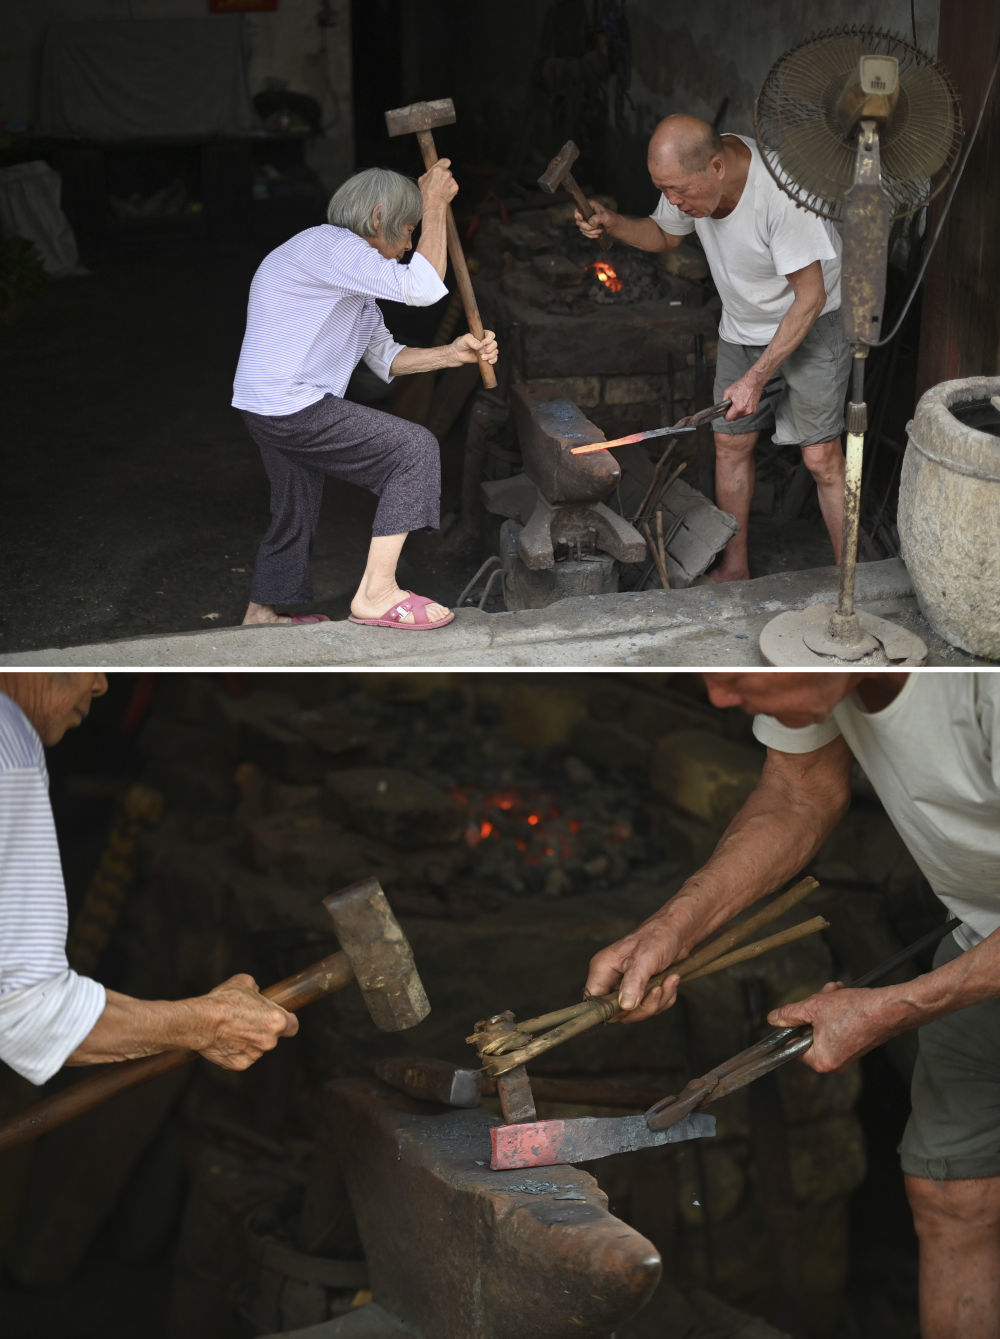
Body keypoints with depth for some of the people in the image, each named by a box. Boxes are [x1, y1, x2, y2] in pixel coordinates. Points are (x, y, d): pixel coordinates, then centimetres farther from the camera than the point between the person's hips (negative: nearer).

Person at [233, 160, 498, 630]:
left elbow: (384, 356, 15)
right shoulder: (330, 246, -15)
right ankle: (377, 593, -10)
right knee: (413, 447, -10)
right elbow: (422, 288, -26)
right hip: (289, 405, -11)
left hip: (272, 410, 11)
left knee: (294, 516, 23)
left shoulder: (353, 276, 19)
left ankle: (260, 614, 39)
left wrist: (452, 354, 2)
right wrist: (436, 204, -15)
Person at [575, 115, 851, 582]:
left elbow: (810, 296, -28)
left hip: (812, 324, -6)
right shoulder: (690, 177, -15)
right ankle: (734, 567, 24)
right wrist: (614, 224, -14)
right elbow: (665, 234, 8)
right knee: (731, 442, 9)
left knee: (821, 457, -9)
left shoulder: (780, 191, -35)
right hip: (743, 328, 7)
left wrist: (756, 377, -28)